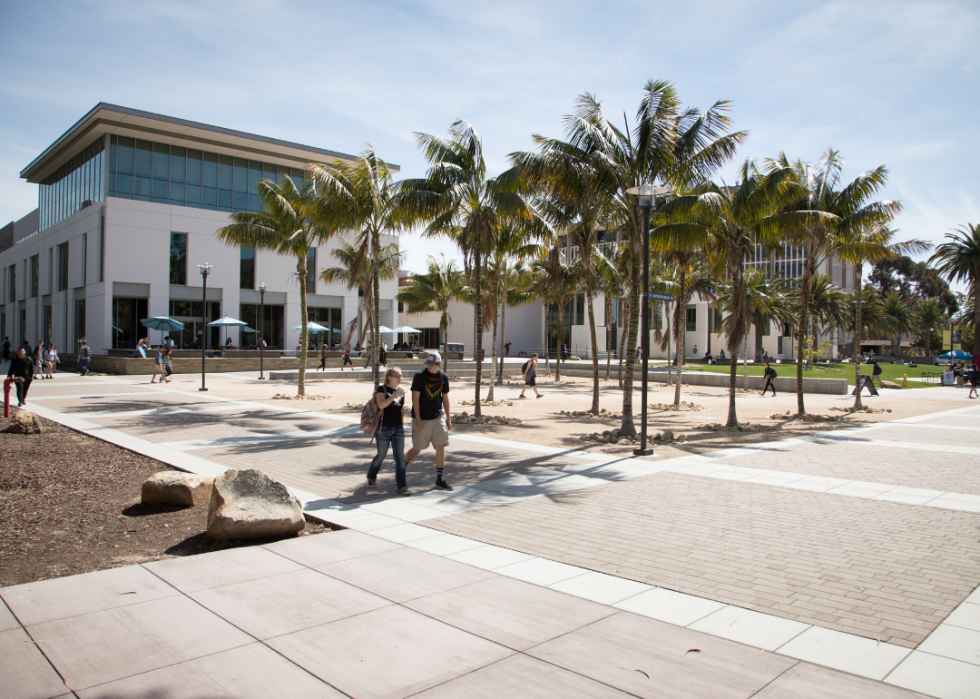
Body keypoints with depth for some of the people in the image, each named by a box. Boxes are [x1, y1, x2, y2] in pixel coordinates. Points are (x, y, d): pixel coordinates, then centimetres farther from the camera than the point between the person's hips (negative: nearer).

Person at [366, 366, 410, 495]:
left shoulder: (400, 389, 9)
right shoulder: (382, 389, -8)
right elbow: (381, 404, -26)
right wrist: (395, 395, -35)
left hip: (398, 428, 4)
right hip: (384, 428, -4)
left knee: (400, 457, -3)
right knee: (381, 455, 10)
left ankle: (402, 486, -2)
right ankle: (371, 477, 38)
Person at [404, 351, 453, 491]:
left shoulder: (443, 377, 4)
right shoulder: (420, 375, -10)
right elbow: (415, 397, -11)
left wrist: (448, 417, 12)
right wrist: (417, 419, -15)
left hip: (438, 417, 4)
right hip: (422, 419, -4)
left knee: (441, 447, -2)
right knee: (417, 448, 4)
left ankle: (440, 479, 6)